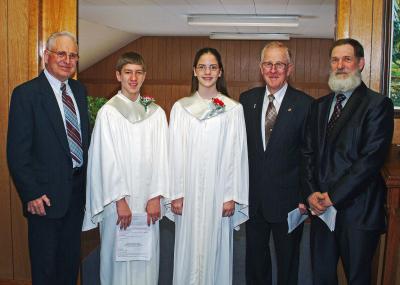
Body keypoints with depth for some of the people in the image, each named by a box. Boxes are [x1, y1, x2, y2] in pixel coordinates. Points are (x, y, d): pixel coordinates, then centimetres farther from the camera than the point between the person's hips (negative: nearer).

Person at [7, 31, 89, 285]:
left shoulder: (80, 90, 8)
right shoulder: (26, 93, -12)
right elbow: (17, 151, -14)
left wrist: (87, 178, 8)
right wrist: (31, 194, -17)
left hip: (78, 188, 6)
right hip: (46, 194, -6)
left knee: (71, 259, 20)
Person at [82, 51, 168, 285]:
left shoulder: (156, 113, 4)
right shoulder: (108, 112, -4)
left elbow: (161, 156, 1)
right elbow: (107, 159, -7)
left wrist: (155, 197, -5)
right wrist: (120, 201, -11)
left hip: (148, 199, 3)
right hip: (118, 199, -2)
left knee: (147, 256, 9)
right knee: (118, 254, 6)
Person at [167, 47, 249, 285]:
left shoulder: (233, 109, -2)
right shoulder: (180, 107, 2)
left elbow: (237, 154, -2)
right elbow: (175, 153, 3)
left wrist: (231, 196, -6)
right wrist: (176, 194, -1)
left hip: (218, 193, -1)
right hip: (189, 193, 1)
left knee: (215, 249, 7)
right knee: (189, 250, 8)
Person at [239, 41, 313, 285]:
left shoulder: (304, 104, -9)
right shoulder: (247, 99, 3)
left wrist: (305, 197, -9)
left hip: (288, 198, -3)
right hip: (253, 197, 3)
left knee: (288, 260, 14)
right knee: (255, 257, 18)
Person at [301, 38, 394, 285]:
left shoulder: (378, 104, -7)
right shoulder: (320, 106, 12)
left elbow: (372, 158, -16)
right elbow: (309, 153, 10)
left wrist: (334, 196, -16)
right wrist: (311, 192, -5)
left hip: (357, 209, -5)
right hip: (321, 207, 5)